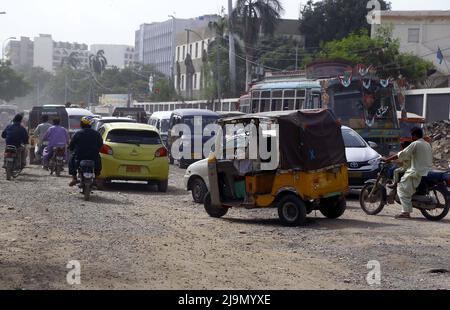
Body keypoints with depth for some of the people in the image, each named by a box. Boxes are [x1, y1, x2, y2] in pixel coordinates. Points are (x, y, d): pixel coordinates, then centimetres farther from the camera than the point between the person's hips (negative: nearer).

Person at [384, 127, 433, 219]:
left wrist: (388, 159, -4)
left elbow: (402, 154, -13)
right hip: (428, 171, 9)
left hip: (418, 173, -9)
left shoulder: (415, 144, -10)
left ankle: (406, 212, -18)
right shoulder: (428, 145, 15)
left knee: (402, 188, -6)